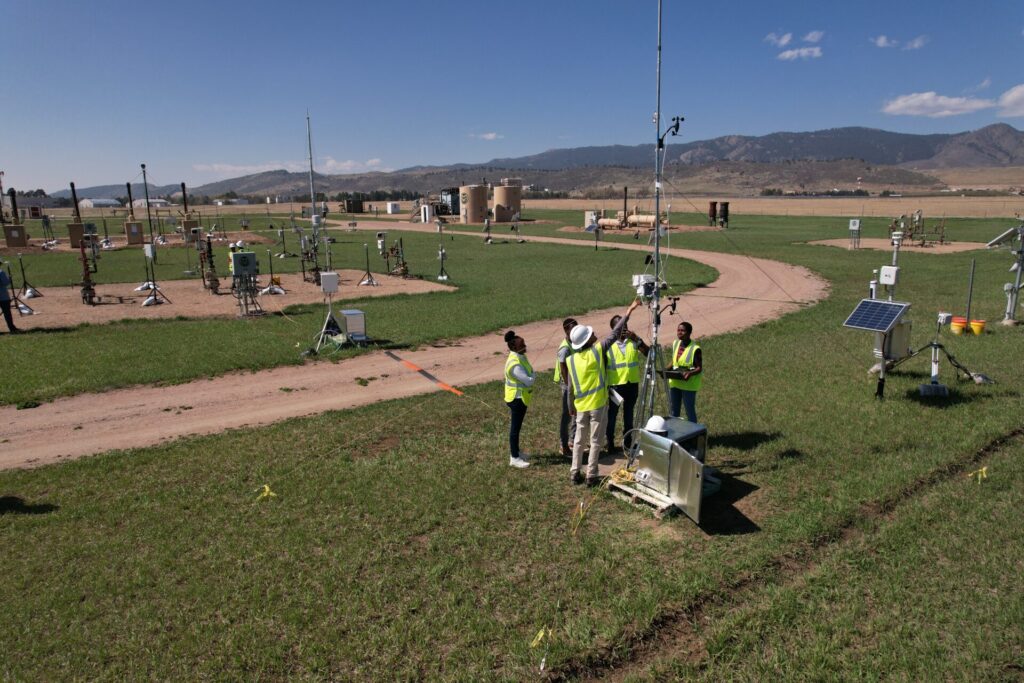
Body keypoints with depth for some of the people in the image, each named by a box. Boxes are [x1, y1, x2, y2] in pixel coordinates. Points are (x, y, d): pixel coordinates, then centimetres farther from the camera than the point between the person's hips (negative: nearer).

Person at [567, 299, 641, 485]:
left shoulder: (570, 360, -1)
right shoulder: (597, 350, -12)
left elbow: (571, 387, 4)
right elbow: (615, 333, -10)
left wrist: (571, 406, 17)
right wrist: (629, 311, -6)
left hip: (581, 405, 4)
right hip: (598, 404, -4)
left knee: (579, 439, 14)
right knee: (595, 441, 4)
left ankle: (575, 473, 15)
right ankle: (591, 476, 7)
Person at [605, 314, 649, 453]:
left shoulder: (634, 341, 1)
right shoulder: (608, 345, -7)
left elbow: (648, 354, -10)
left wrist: (638, 340, -22)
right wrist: (605, 385, -6)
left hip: (632, 384, 3)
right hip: (615, 385, -3)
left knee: (629, 415, 15)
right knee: (612, 415, 4)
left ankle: (627, 442, 28)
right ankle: (609, 443, 17)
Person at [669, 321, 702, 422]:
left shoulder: (695, 349, -15)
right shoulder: (675, 344, 4)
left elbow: (699, 368, -12)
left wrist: (690, 373, -31)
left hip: (689, 384, -6)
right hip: (674, 383, 6)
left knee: (690, 411, 1)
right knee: (673, 411, 13)